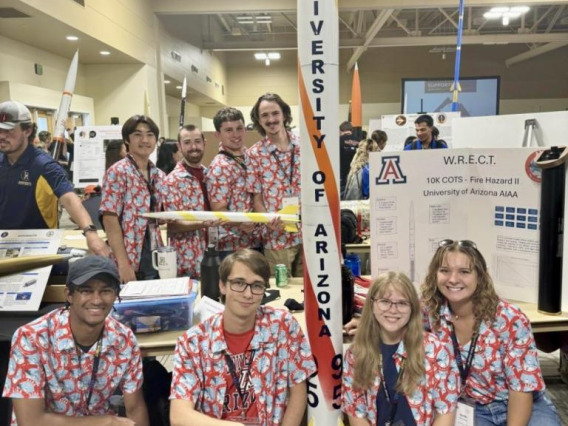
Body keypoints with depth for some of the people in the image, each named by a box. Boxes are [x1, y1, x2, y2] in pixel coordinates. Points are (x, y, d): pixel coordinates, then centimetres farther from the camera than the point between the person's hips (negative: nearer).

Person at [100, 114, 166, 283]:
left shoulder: (160, 176, 10)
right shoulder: (117, 172, -9)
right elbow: (110, 220, -14)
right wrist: (123, 263, -19)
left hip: (156, 260, 6)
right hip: (130, 262, -6)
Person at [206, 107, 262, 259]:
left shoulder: (251, 156, 7)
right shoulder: (219, 167, -13)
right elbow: (218, 210, -16)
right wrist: (239, 221, -33)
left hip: (259, 241, 7)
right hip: (234, 246, -6)